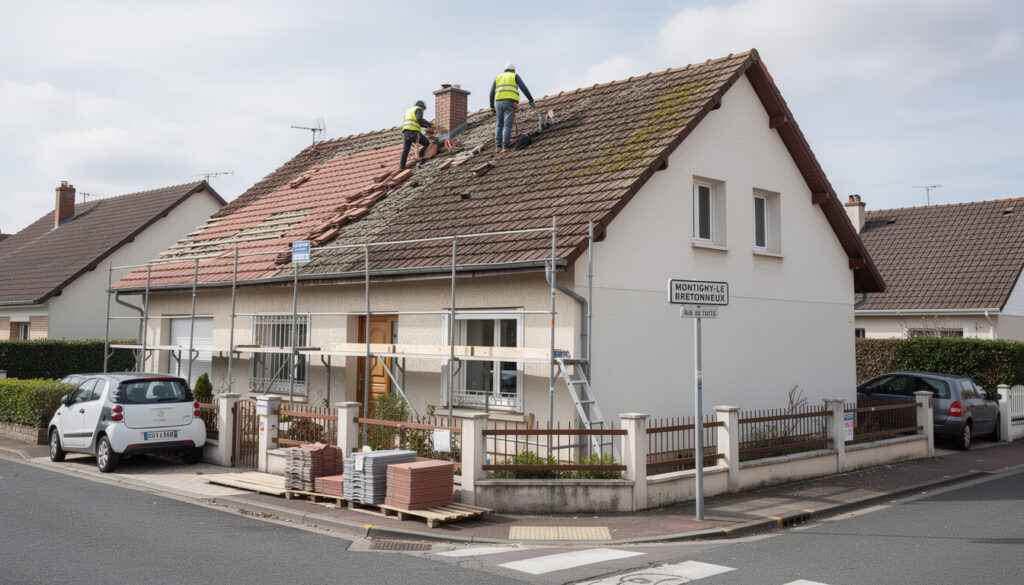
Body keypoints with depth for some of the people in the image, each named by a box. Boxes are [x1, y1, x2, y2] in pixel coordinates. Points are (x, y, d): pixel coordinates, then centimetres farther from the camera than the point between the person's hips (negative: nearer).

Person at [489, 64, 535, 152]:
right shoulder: (515, 76, 15)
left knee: (499, 125, 12)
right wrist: (531, 101, 5)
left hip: (499, 102, 3)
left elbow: (492, 93, 15)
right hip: (510, 103, -3)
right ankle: (505, 147, -17)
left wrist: (492, 107, 19)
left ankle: (498, 146, -1)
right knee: (507, 125, -7)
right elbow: (524, 88, 3)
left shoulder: (498, 77, 23)